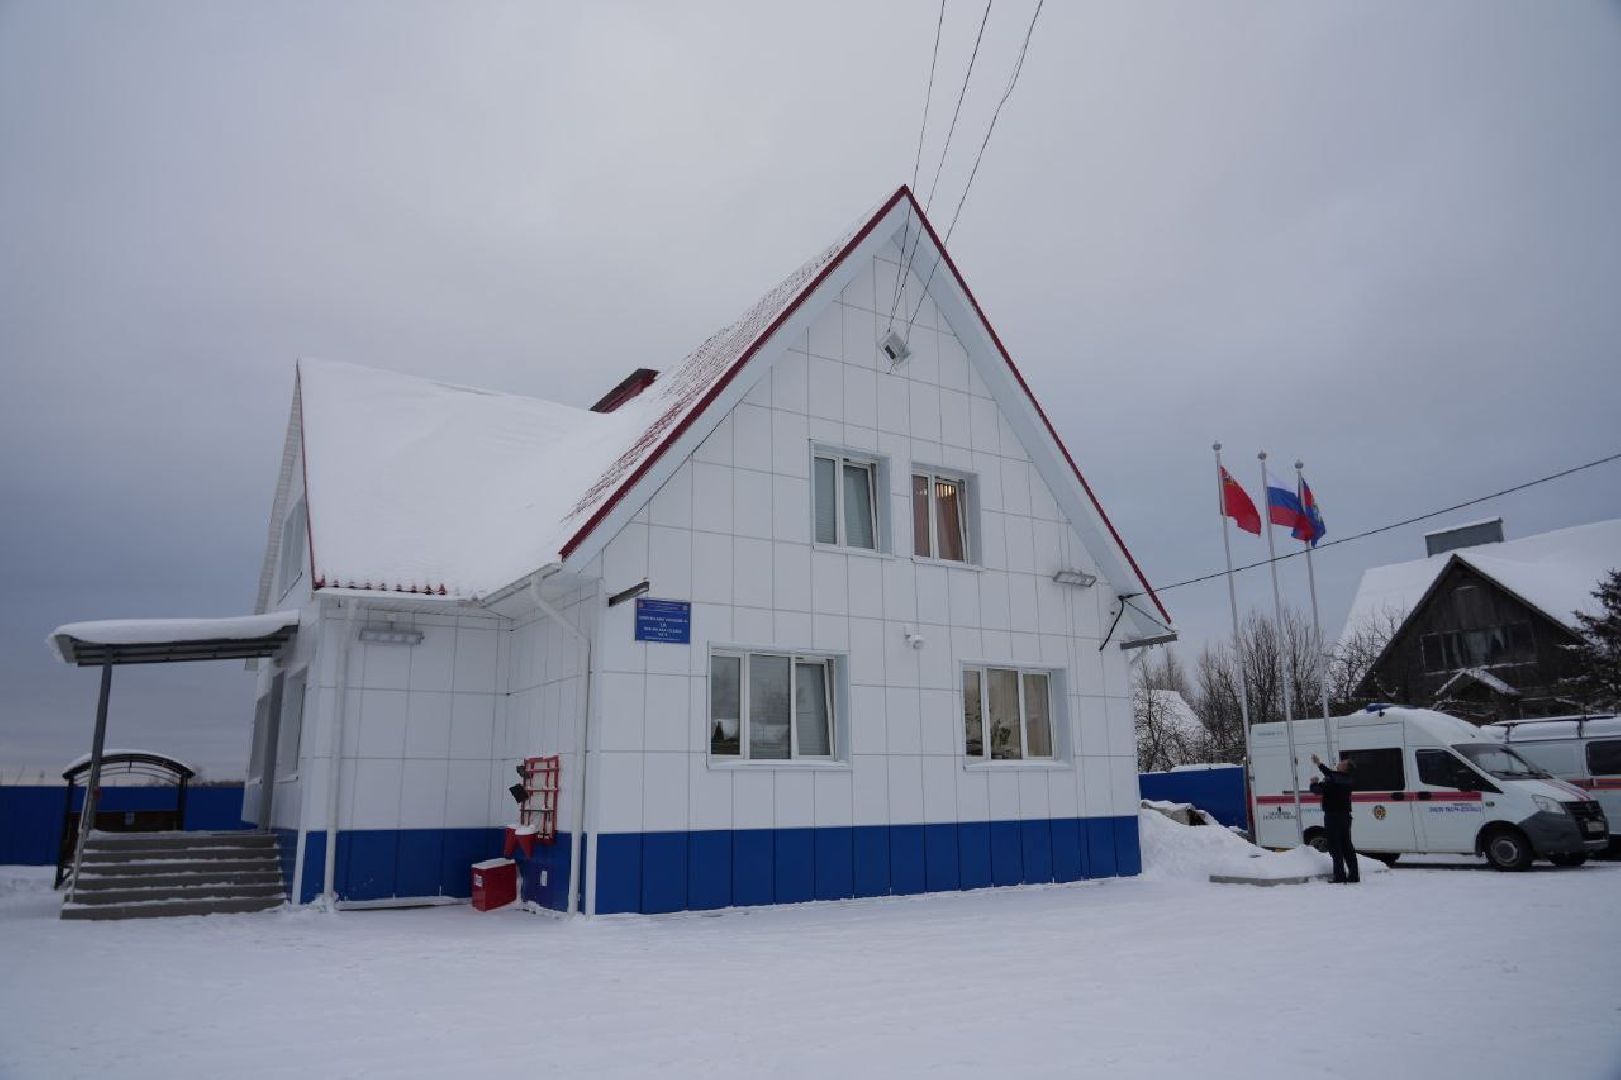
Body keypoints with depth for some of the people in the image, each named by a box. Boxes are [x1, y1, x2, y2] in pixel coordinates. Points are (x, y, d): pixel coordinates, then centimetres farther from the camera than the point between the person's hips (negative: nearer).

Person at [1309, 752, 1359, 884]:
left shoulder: (1332, 780, -20)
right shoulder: (1346, 779, 7)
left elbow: (1317, 790, -16)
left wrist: (1314, 783, 6)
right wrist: (1319, 764, 34)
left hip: (1333, 816, -8)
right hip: (1345, 816, 8)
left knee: (1336, 848, -5)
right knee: (1347, 847, 14)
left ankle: (1340, 877, -7)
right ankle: (1353, 875, 17)